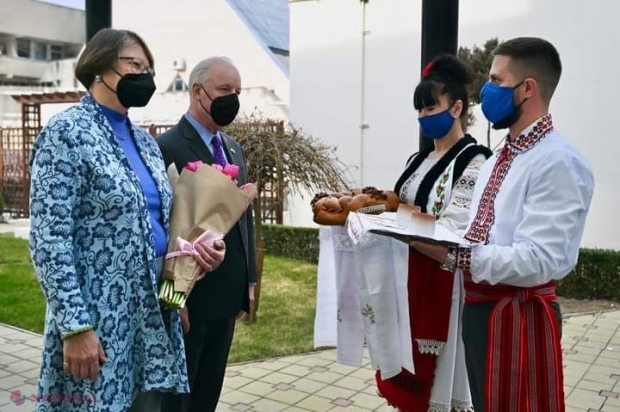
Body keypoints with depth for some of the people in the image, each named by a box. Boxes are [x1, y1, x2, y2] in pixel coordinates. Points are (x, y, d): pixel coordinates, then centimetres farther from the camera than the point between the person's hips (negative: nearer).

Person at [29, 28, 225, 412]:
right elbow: (49, 240, -17)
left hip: (153, 307, 7)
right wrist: (75, 326, -21)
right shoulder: (66, 132, -11)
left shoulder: (144, 139, 12)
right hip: (97, 313, -7)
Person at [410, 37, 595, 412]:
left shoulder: (559, 162, -19)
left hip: (519, 314, -9)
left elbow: (538, 261, -26)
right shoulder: (498, 160, 13)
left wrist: (453, 255, -27)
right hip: (479, 307, 9)